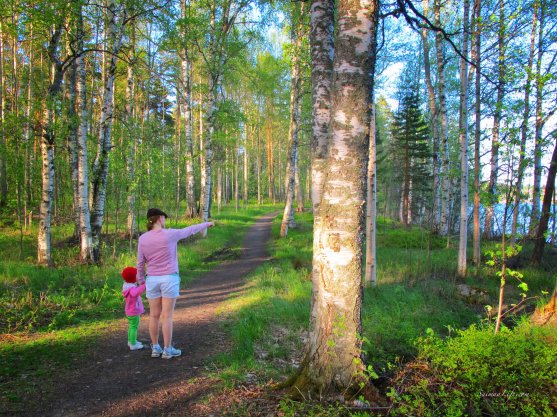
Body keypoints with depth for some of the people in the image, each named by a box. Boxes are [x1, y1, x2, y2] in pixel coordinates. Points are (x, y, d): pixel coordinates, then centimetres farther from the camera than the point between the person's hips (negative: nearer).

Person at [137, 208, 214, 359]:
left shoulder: (143, 238, -3)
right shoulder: (170, 234, -13)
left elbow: (140, 263, 3)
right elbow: (190, 230, 2)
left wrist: (141, 280, 16)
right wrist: (206, 224, 18)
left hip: (153, 280, 4)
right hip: (169, 280, -4)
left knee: (154, 315, 12)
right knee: (167, 316, 2)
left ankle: (155, 348, 19)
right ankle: (167, 350, 9)